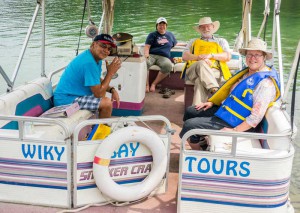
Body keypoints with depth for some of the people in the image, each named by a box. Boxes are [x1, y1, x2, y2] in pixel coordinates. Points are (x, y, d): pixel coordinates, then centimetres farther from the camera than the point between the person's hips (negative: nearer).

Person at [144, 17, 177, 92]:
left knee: (168, 66, -37)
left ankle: (154, 84, -23)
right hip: (151, 55, -1)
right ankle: (146, 85, -25)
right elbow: (147, 47, 4)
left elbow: (175, 44, 42)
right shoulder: (152, 35, 17)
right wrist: (146, 55, -15)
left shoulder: (170, 35, 27)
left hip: (164, 57, 2)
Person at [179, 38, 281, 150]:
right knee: (190, 111, 14)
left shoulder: (266, 83, -23)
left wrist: (233, 131, -29)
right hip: (224, 109, 10)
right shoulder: (248, 72, 6)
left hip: (233, 123, -10)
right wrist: (212, 102, 13)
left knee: (189, 125, -15)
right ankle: (202, 143, 21)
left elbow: (256, 117, -27)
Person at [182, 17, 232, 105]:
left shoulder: (221, 41, 30)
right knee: (201, 64, -38)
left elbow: (228, 56, 11)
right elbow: (185, 56, 13)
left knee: (200, 81, -37)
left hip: (213, 71, 0)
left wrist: (211, 55, -5)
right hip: (193, 69, 1)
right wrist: (199, 57, -6)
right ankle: (214, 89, -53)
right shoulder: (193, 42, 32)